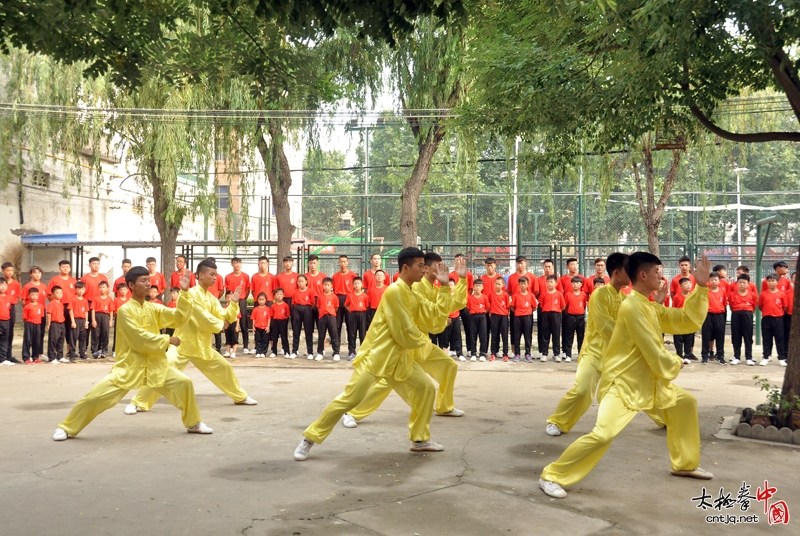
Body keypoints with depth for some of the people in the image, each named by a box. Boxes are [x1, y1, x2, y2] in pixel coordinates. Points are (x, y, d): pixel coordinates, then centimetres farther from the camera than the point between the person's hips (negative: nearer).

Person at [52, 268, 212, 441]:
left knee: (184, 382, -5)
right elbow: (139, 340, -20)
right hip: (129, 366, -5)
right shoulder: (125, 310, -13)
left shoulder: (153, 308, 6)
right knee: (95, 396, -11)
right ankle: (66, 428, 12)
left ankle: (194, 423, 13)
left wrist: (184, 293, -16)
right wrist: (167, 340, -14)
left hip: (155, 366, 5)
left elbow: (179, 316, -5)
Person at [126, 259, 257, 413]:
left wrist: (233, 304, -13)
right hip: (183, 344, -8)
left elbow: (225, 317, 2)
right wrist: (220, 324, -8)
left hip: (202, 346, 8)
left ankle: (240, 397, 35)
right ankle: (138, 403, -7)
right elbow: (202, 318, -22)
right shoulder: (190, 294, -16)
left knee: (225, 368, 15)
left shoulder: (212, 298, 9)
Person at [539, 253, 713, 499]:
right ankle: (552, 477, -12)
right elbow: (655, 354, -21)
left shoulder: (651, 307, 11)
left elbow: (688, 321, 11)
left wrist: (701, 288, 4)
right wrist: (675, 365, -1)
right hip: (623, 383, -10)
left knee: (685, 403, 20)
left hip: (649, 381, 10)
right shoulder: (632, 306, -20)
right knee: (603, 434, -24)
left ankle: (685, 464, 34)